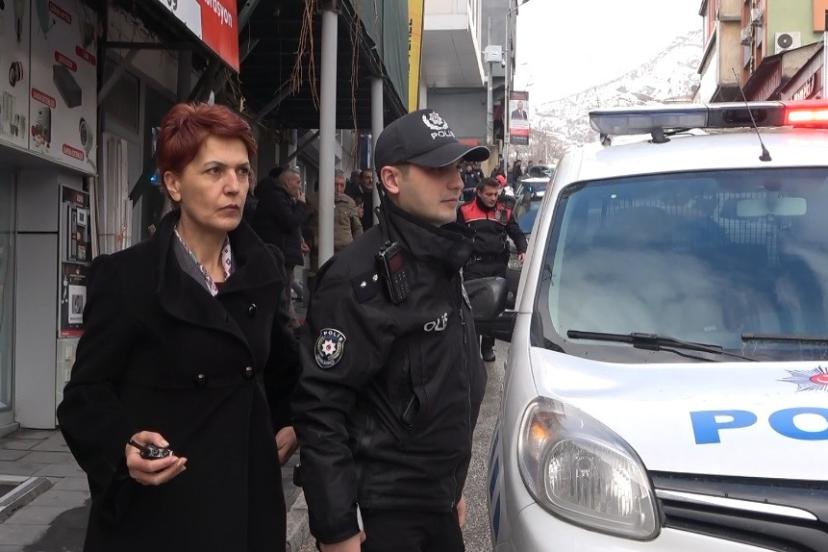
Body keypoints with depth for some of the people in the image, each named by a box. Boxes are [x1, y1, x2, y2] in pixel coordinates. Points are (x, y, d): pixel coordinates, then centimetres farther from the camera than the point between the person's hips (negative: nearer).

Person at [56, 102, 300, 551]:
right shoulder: (125, 276, -12)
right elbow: (87, 395, -11)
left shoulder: (264, 267, 4)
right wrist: (125, 449, -28)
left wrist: (290, 422, 9)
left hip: (248, 497, 5)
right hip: (156, 511, -4)